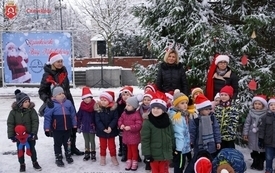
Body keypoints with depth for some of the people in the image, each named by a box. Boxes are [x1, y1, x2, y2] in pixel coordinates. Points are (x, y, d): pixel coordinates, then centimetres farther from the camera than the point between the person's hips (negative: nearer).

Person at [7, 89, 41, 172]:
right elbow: (10, 124, -8)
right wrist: (11, 135, -11)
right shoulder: (14, 111, -12)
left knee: (32, 149, 12)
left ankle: (35, 163, 30)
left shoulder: (31, 110, -13)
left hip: (30, 134, 0)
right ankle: (22, 164, 28)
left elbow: (35, 121, -14)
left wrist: (34, 132, -20)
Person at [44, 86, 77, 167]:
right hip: (57, 129, -3)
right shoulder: (52, 104, -11)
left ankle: (68, 156, 36)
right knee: (58, 144, 10)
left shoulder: (68, 103, 1)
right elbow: (47, 117, -10)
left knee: (67, 143, 18)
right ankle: (58, 158, 25)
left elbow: (73, 115, 7)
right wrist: (47, 129, -10)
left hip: (67, 128, 3)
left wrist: (74, 125, 9)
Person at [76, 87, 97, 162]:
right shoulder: (82, 106, -3)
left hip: (92, 127, -3)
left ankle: (93, 154, 21)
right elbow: (79, 117, 2)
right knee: (86, 141, 15)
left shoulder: (94, 106, -12)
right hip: (84, 127, 3)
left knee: (92, 141, 10)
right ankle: (87, 153, 27)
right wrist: (78, 126, 2)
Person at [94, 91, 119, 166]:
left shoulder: (113, 108, -12)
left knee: (111, 145, 13)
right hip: (101, 131, 1)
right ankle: (102, 157, 32)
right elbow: (97, 121, -13)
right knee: (103, 145, 17)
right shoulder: (98, 109, -11)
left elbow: (115, 119, -12)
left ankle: (113, 157, 30)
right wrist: (103, 129, -22)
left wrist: (110, 127, -24)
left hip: (111, 131, -1)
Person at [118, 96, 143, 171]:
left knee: (134, 149, 9)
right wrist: (121, 125, -16)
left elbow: (139, 125, -22)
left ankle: (134, 162, 22)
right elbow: (120, 120, 6)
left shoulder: (137, 114, -18)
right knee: (129, 149, 18)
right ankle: (129, 161, 29)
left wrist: (130, 127, -31)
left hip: (134, 136, -5)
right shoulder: (124, 113, 1)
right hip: (126, 135, 6)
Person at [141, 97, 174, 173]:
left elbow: (172, 136, 9)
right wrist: (147, 154, -15)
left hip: (166, 154, 3)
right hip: (154, 154, -3)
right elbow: (145, 139, -12)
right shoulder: (147, 122, -12)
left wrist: (173, 149, 12)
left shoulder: (167, 121, 1)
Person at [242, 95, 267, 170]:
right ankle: (255, 163, 31)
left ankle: (260, 164, 24)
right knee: (254, 150, 15)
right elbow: (247, 123, 2)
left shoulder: (266, 114, -11)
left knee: (262, 151, 8)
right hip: (253, 135, 3)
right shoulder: (251, 112, -2)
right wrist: (245, 133, 1)